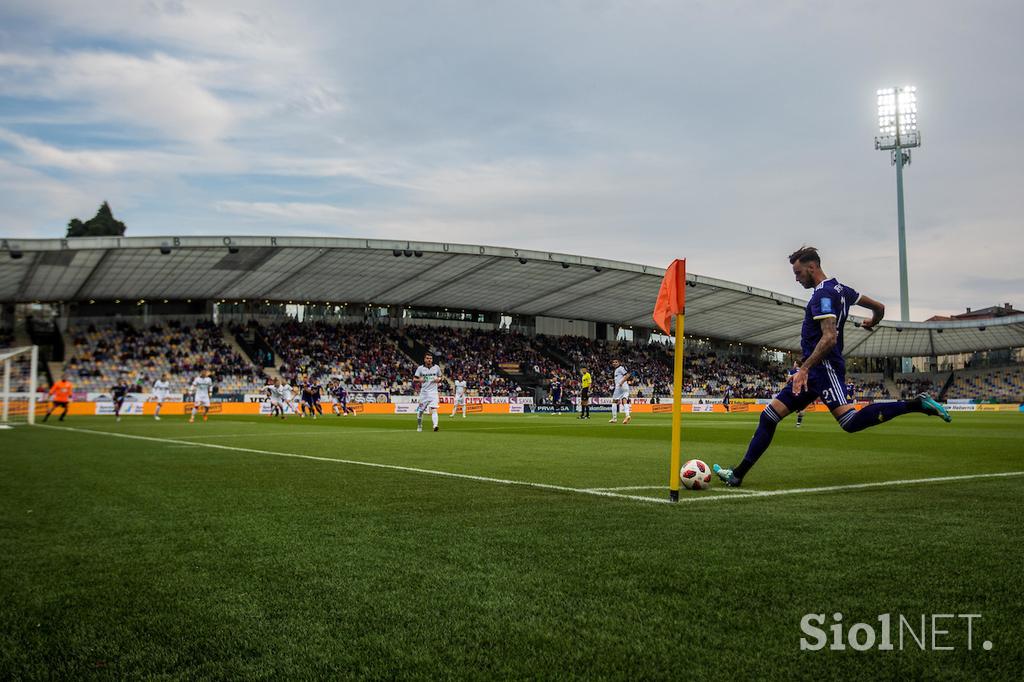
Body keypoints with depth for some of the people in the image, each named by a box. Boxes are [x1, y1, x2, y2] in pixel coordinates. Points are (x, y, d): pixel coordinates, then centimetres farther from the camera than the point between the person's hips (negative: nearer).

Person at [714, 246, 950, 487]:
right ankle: (738, 474, 4)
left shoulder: (823, 294, -12)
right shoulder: (840, 288, 17)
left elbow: (829, 338, -23)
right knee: (769, 416, 5)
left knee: (850, 421, -24)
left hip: (823, 367, -10)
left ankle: (917, 404, -13)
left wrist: (804, 368, -25)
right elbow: (879, 308, 24)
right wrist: (871, 323, 46)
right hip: (815, 370, 10)